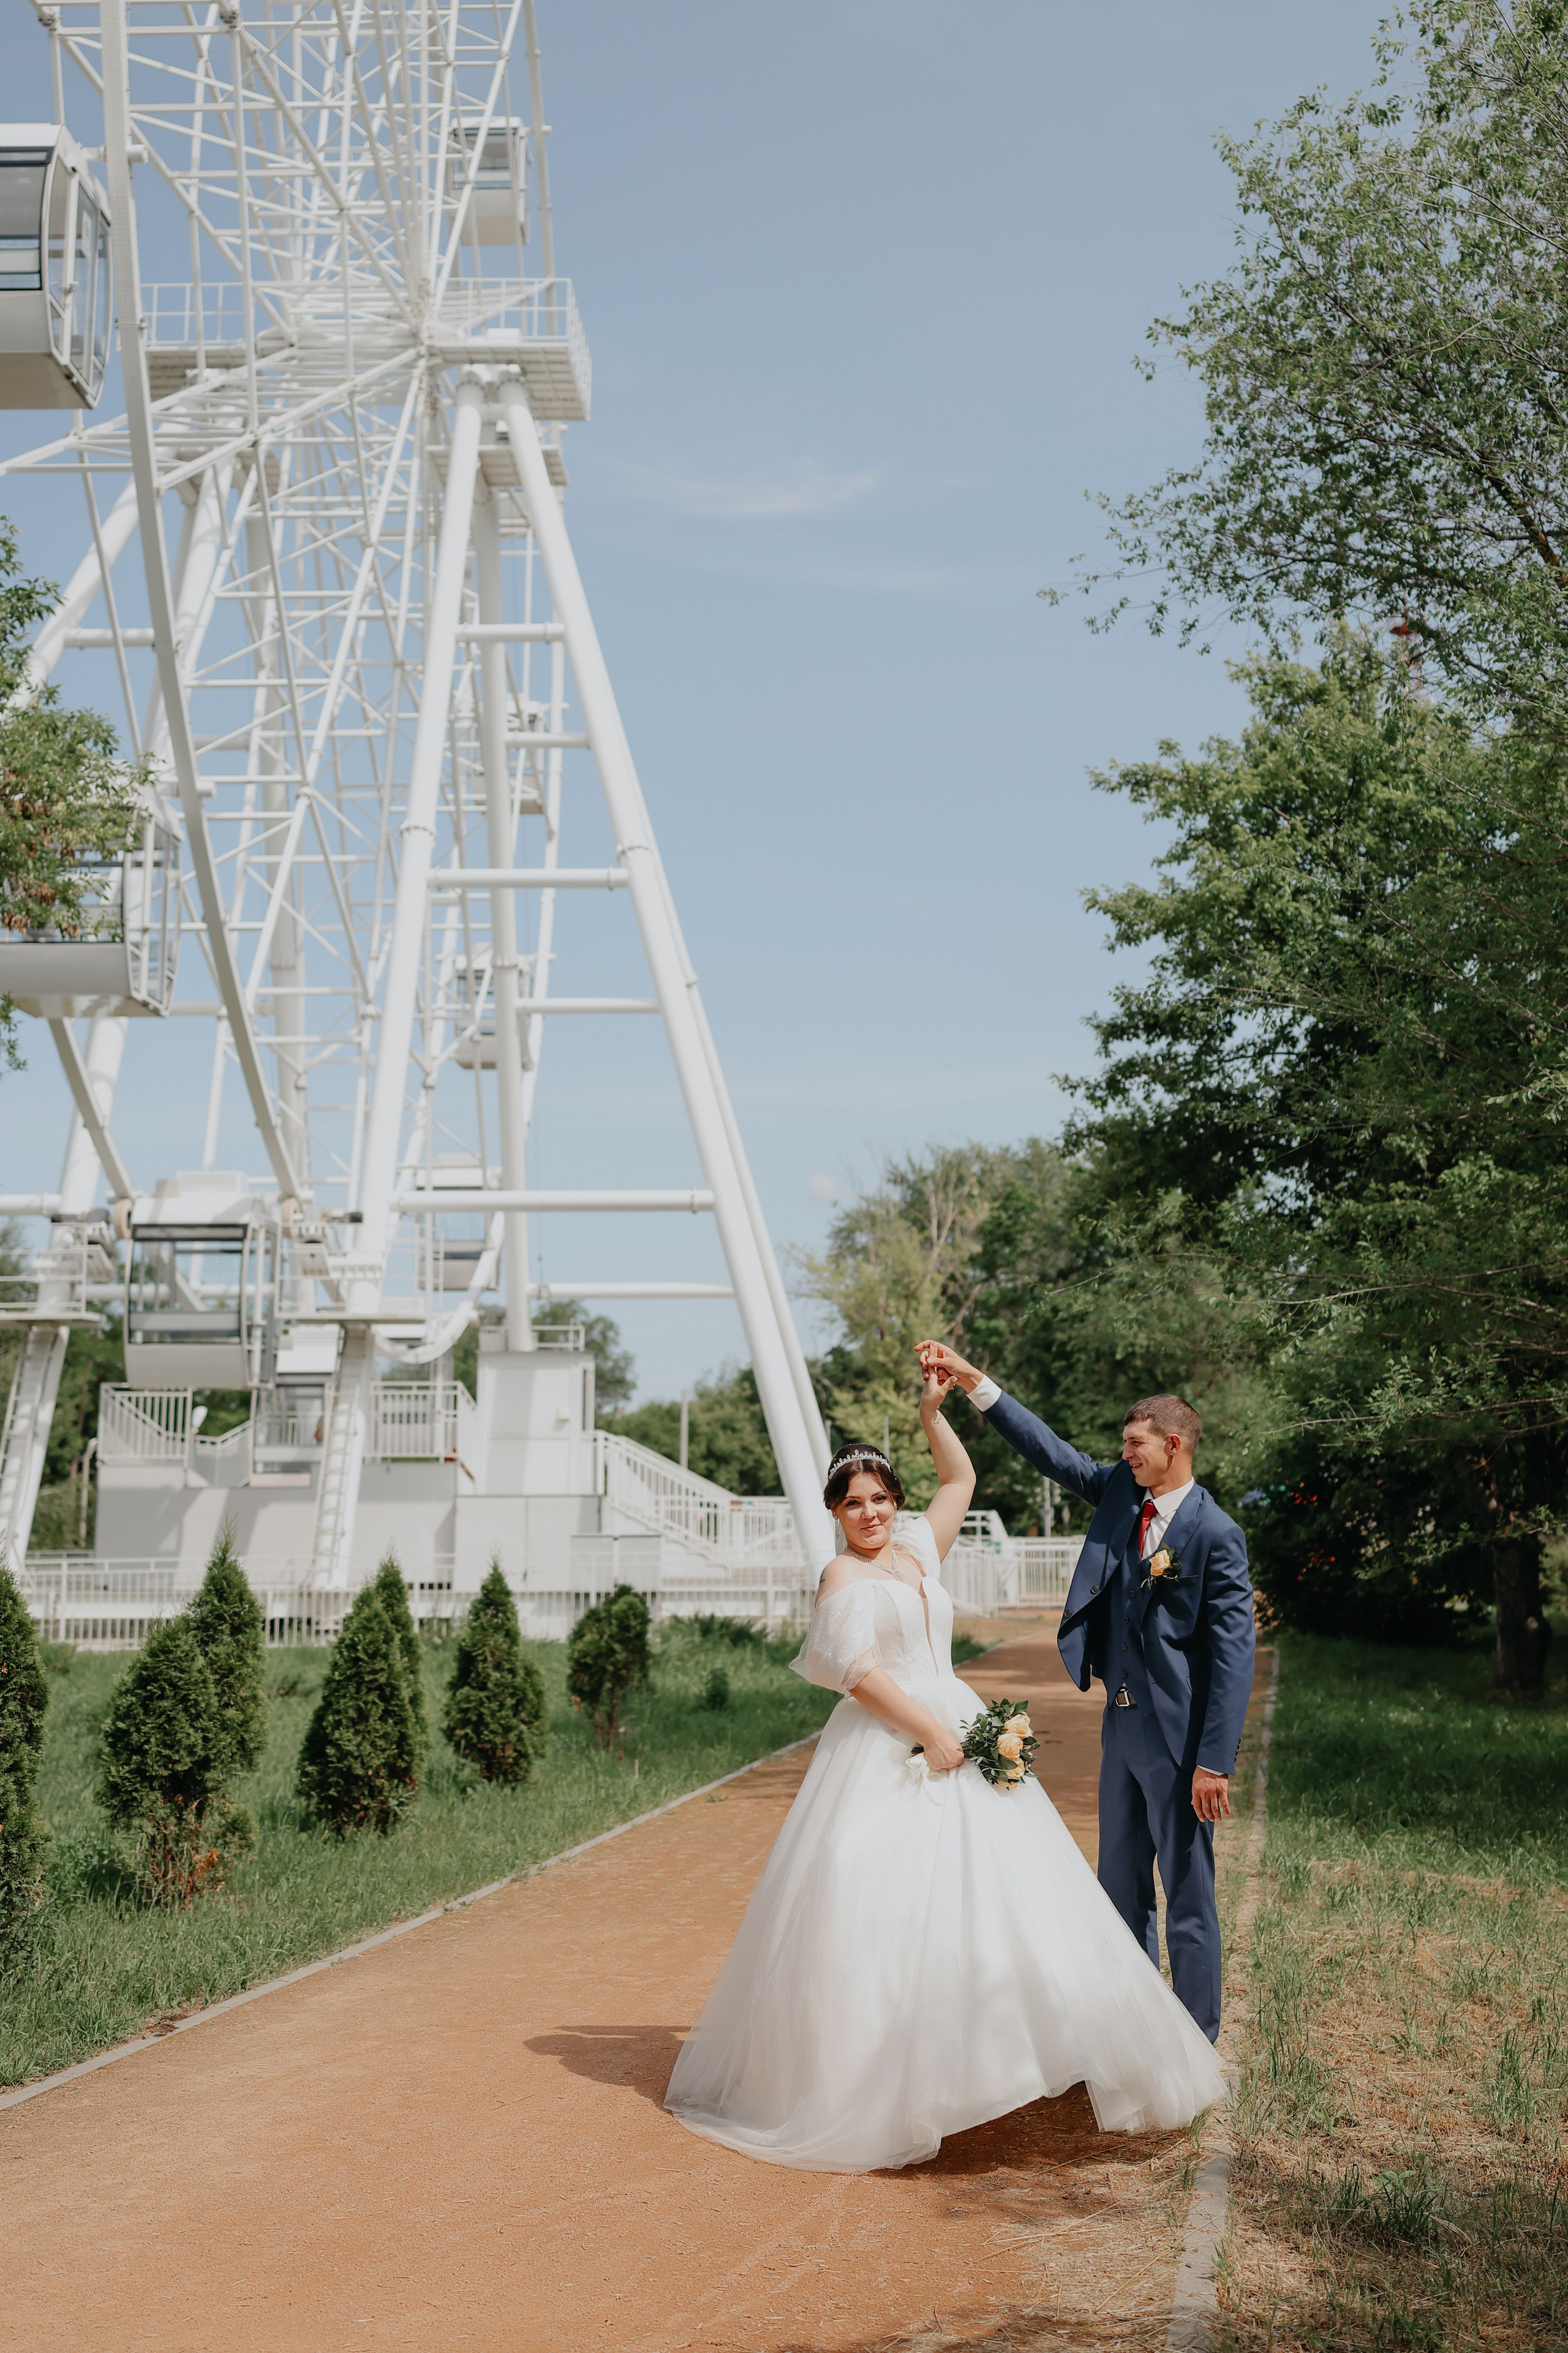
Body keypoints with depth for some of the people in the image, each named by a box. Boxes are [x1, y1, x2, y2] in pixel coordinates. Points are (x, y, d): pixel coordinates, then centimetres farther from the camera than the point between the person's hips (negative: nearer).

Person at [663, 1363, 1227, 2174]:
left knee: (988, 1889, 3)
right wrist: (931, 1733, -18)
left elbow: (959, 1479, 24)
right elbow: (860, 1670, -14)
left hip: (952, 1734, 7)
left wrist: (932, 1410, 13)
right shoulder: (845, 1575, -5)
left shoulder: (918, 1553, 15)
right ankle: (862, 2083, 0)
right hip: (887, 1752, -7)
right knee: (880, 1906, -7)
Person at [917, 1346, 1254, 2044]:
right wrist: (971, 1380, 3)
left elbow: (1233, 1653, -17)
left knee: (1188, 1896, 2)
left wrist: (1215, 1761, -20)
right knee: (1121, 1887, 17)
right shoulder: (1121, 1491, 5)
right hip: (1122, 1723, 8)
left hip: (1178, 1733, -8)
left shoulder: (1215, 1534, -15)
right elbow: (1051, 1451, 10)